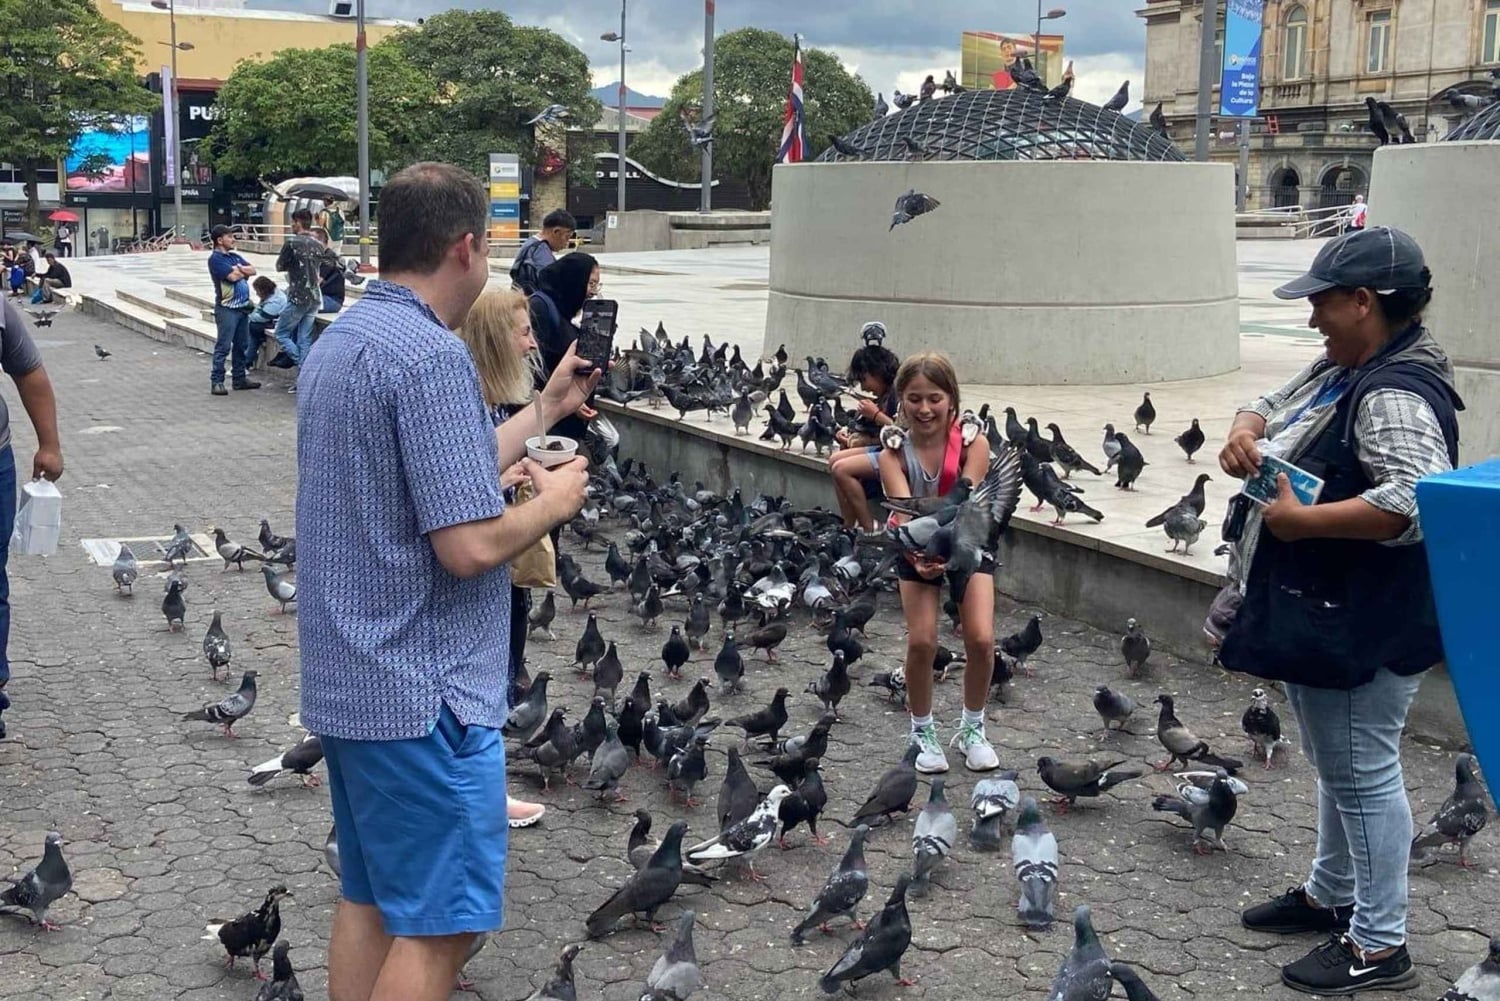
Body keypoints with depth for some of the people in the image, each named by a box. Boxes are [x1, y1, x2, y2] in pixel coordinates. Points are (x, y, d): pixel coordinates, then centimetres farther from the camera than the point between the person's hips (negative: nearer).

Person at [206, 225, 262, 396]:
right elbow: (232, 276, -18)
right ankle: (216, 381, -5)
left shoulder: (234, 256, 17)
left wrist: (239, 268, -10)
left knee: (242, 345, 13)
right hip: (227, 307, -8)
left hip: (243, 306, 8)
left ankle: (239, 378, 21)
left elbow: (252, 270, 8)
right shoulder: (215, 259, -9)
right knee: (223, 346, -8)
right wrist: (243, 271, 2)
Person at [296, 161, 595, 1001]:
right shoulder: (432, 354, -20)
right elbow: (471, 544, -24)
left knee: (372, 899, 17)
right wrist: (555, 502, -6)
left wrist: (546, 411, 23)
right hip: (424, 694, -10)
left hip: (347, 681, 10)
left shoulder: (342, 341, 11)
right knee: (440, 924, 0)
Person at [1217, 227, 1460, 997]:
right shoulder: (1339, 370, 9)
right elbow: (1269, 407, 20)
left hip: (1361, 625, -10)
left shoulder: (1396, 397, -23)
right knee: (1335, 763, 23)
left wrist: (1301, 519, -30)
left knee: (1361, 772, 0)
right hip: (1321, 615, 11)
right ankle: (1332, 894, 40)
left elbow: (1417, 499, -36)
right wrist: (1245, 435, -4)